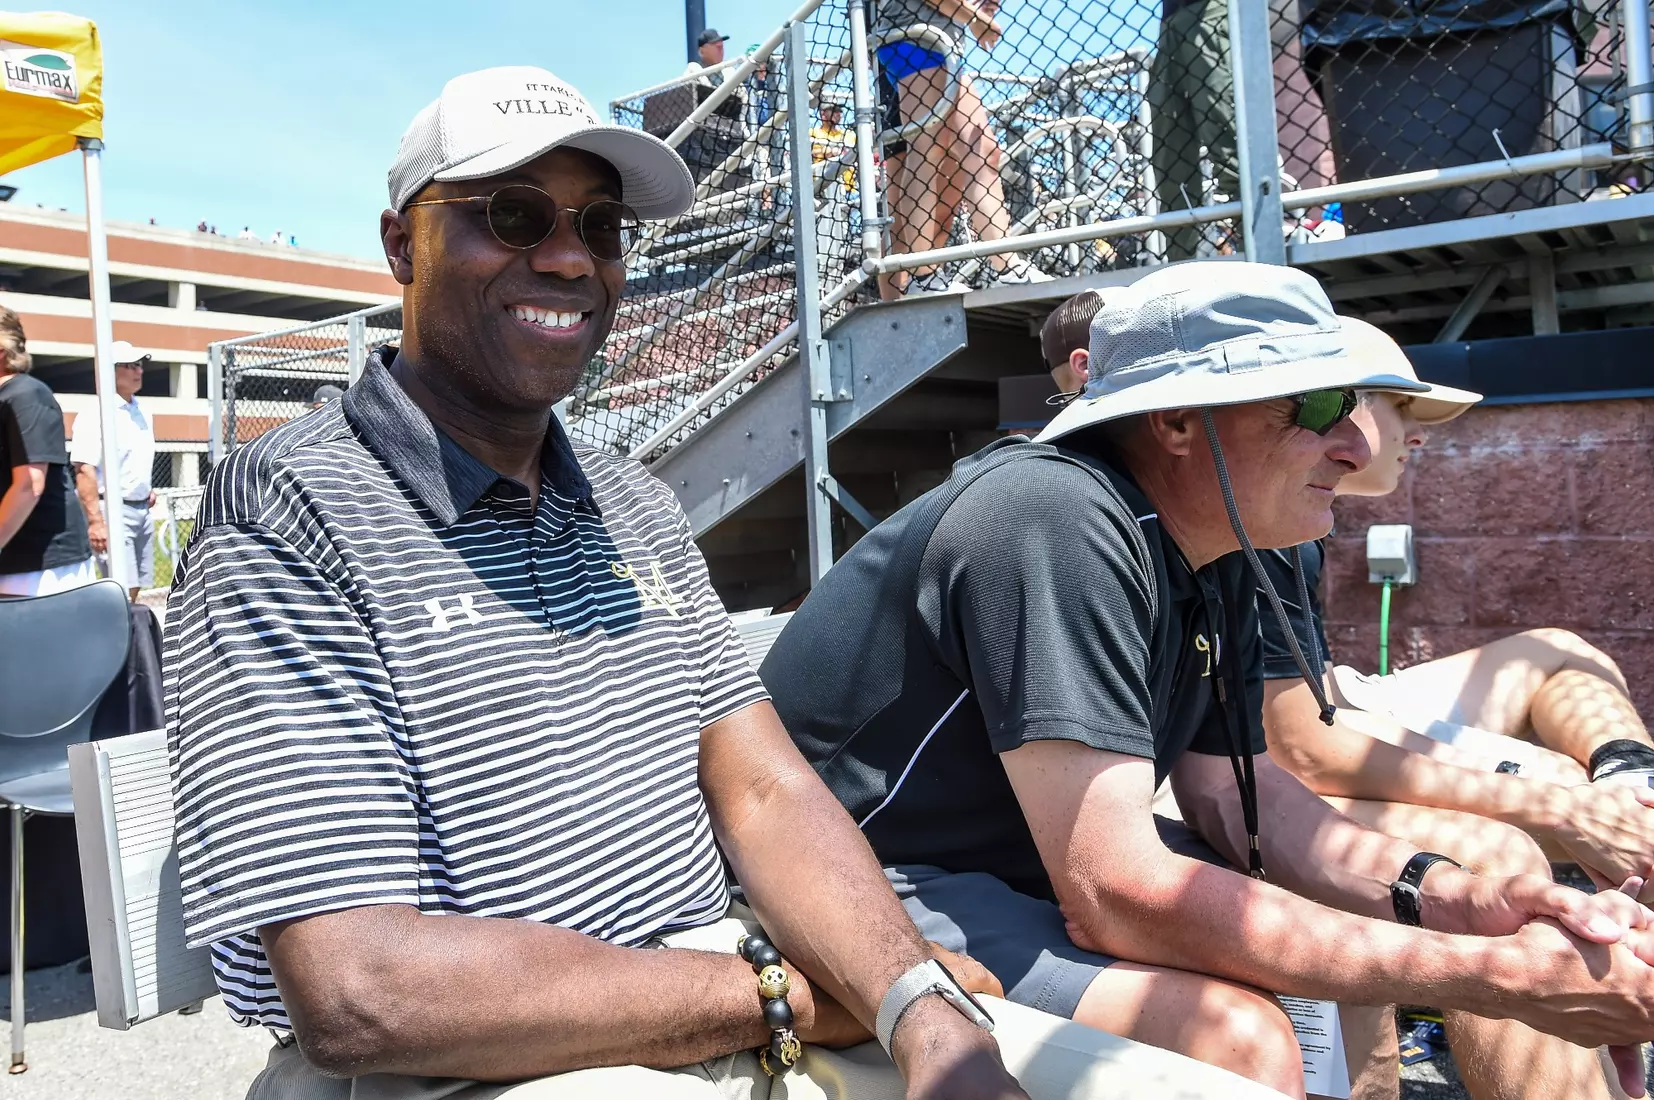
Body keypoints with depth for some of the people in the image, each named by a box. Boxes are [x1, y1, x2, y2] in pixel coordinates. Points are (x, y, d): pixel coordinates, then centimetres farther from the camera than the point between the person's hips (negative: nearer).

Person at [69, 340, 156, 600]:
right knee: (121, 590, -13)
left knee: (135, 587, 11)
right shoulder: (95, 415, -12)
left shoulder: (141, 412, 14)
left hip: (142, 509, 8)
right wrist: (96, 521, -27)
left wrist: (148, 488, 12)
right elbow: (85, 471, -20)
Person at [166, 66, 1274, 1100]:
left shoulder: (638, 507, 11)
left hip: (720, 990, 6)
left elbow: (764, 793, 3)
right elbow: (357, 993, -18)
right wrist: (786, 995, -12)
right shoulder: (289, 517, -10)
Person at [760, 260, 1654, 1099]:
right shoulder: (1057, 526, -28)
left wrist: (1447, 898, -9)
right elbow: (1114, 896, -32)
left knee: (1377, 924, 9)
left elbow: (1233, 793, 9)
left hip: (1033, 865, 9)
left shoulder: (1216, 568, 3)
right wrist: (1493, 979, -26)